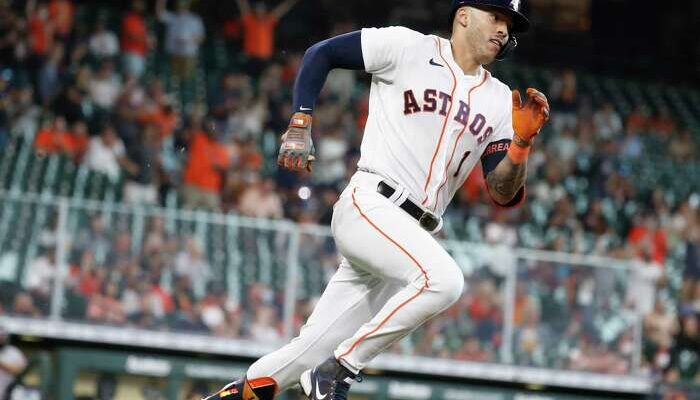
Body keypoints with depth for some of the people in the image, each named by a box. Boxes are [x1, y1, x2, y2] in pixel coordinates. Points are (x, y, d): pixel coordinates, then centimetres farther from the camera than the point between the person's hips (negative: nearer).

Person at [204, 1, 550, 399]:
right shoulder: (408, 47, 0)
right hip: (370, 206, -6)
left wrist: (522, 141, -8)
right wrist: (300, 125, -4)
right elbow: (320, 53, 6)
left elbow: (504, 194, 9)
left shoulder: (500, 101, 14)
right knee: (443, 279, -31)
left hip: (414, 234, 6)